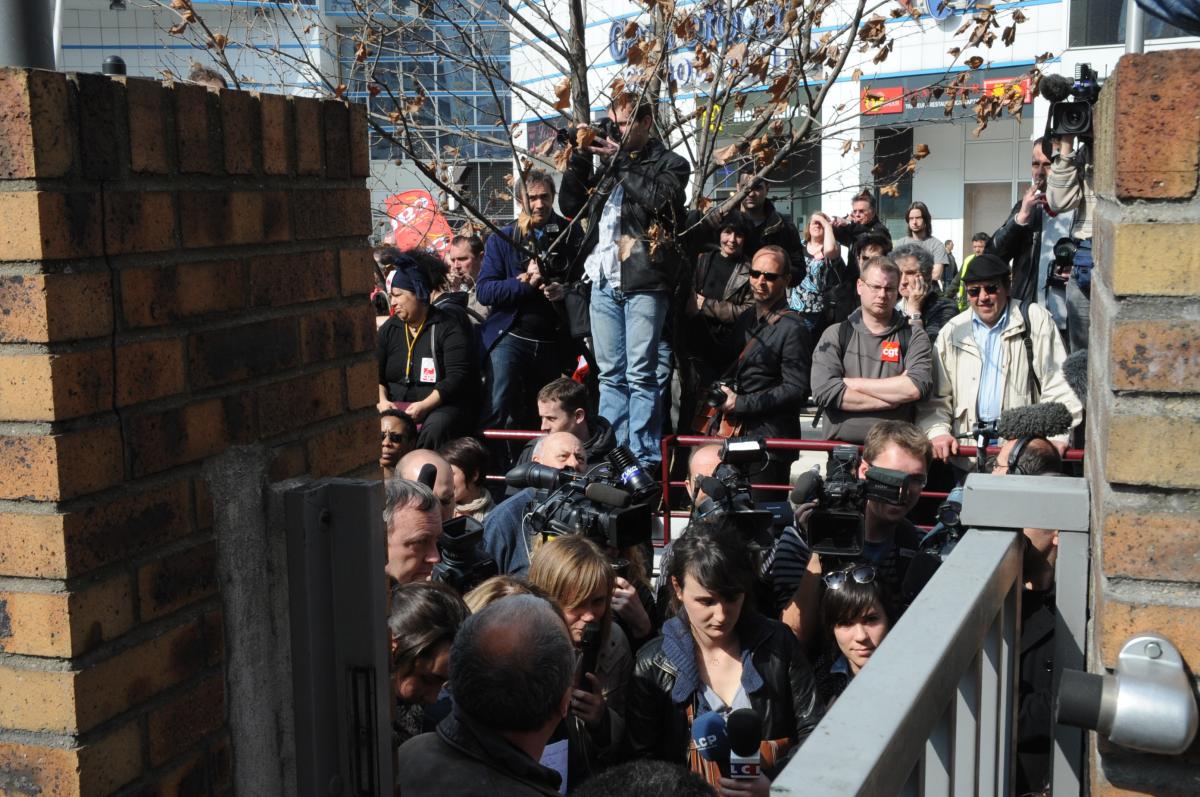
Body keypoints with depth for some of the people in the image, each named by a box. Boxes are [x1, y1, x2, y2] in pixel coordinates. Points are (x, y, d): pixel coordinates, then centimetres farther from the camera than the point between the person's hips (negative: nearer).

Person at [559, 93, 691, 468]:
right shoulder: (606, 164, 19)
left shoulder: (670, 163, 5)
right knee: (610, 374, 8)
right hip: (604, 281, 6)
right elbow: (570, 206, 17)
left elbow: (660, 199, -15)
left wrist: (622, 163, -8)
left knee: (641, 375, -8)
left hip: (644, 282, -6)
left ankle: (644, 460, -6)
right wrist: (580, 158, 7)